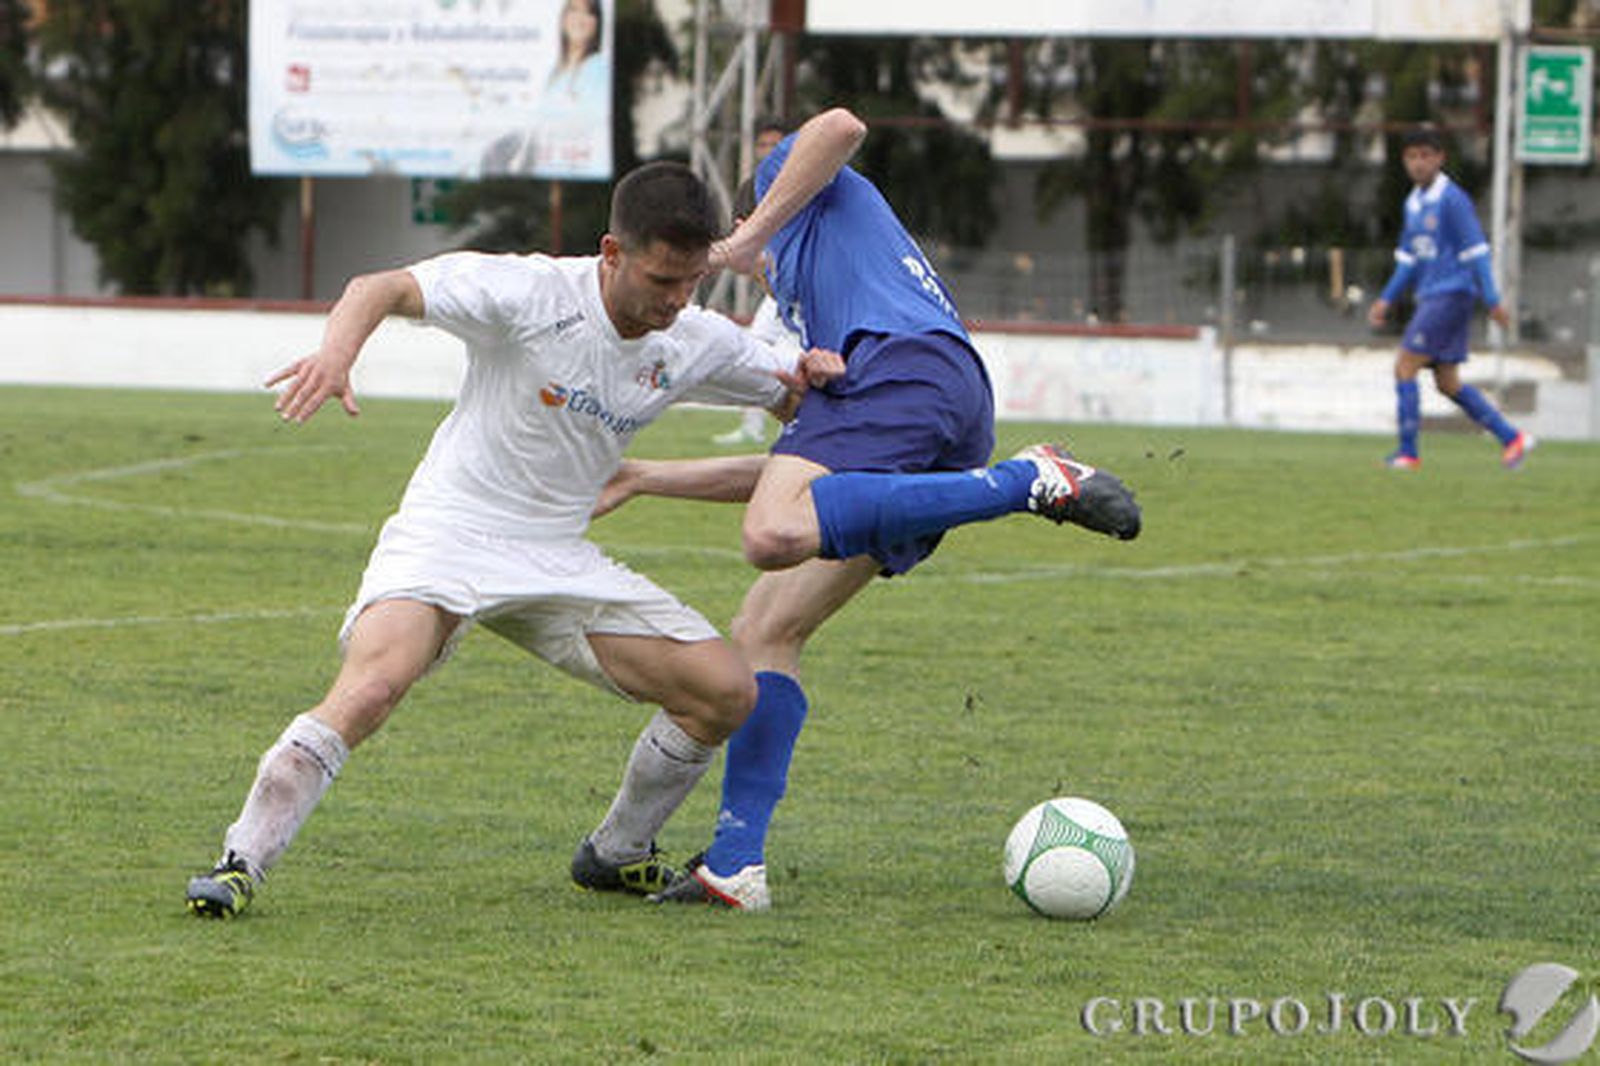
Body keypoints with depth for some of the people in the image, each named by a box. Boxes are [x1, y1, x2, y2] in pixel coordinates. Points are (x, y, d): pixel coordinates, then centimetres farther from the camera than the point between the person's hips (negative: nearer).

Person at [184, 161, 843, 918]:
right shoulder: (531, 294, -17)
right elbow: (382, 288, -19)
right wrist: (337, 351, -40)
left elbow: (787, 399, 18)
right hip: (446, 536, -6)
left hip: (558, 560, 6)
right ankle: (240, 864, -21)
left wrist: (813, 375, -7)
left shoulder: (700, 344, 0)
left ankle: (615, 854, 17)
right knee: (369, 688, -31)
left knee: (726, 692, -4)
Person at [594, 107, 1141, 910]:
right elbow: (784, 474, 39)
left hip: (909, 364, -9)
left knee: (777, 535, -34)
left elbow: (841, 127, 2)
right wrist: (643, 478, 46)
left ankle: (1033, 483, -30)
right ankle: (734, 865, -2)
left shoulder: (798, 186, 27)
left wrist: (752, 233, 8)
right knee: (765, 632, 7)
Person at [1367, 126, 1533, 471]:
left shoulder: (1452, 199, -10)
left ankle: (1408, 452, -8)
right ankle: (1512, 438, 14)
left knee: (1405, 367, -11)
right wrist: (1387, 299, 15)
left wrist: (1492, 301, -13)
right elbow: (1409, 258, 23)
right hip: (1430, 297, 9)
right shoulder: (1413, 203, 16)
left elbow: (1476, 252, -11)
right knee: (1447, 382, 9)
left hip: (1452, 294, -9)